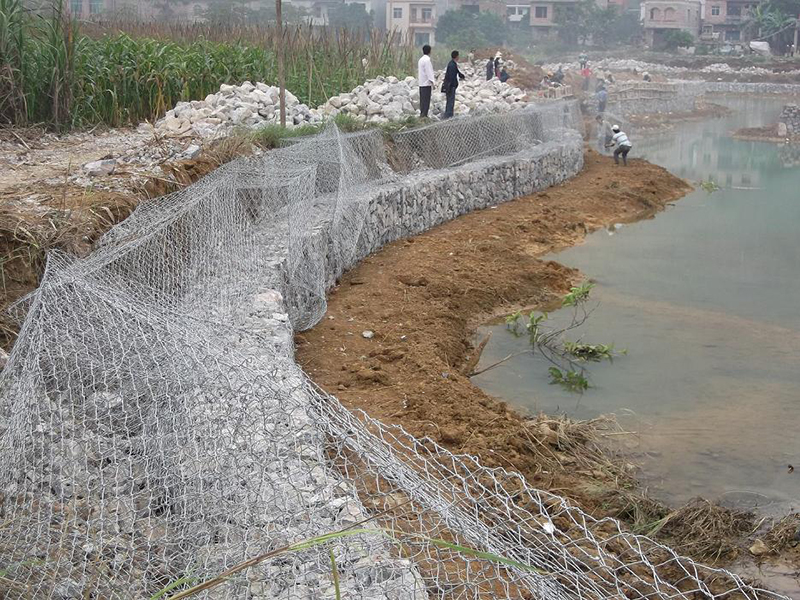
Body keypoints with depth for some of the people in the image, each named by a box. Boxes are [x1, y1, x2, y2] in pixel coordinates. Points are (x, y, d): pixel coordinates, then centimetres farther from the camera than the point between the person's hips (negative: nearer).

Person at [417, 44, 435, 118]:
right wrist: (431, 82, -15)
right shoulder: (427, 60, -14)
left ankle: (422, 113, 15)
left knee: (422, 99, 12)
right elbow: (429, 72, -17)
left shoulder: (421, 59, 14)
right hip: (426, 83, -9)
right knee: (426, 99, -8)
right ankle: (424, 115, -11)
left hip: (421, 83, 9)